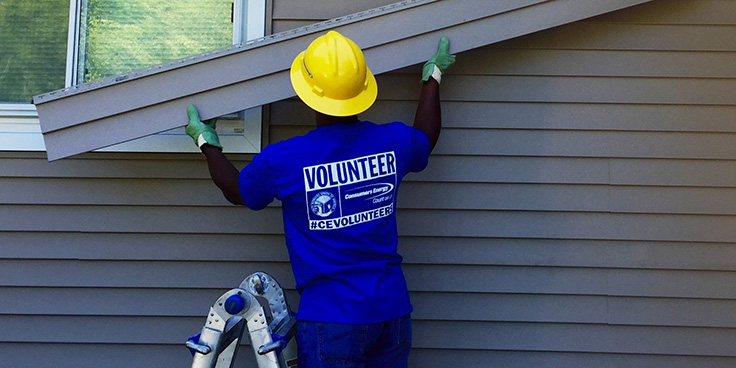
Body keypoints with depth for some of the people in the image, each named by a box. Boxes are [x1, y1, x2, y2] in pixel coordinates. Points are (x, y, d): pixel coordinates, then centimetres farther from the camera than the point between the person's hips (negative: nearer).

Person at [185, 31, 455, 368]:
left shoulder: (281, 160, -12)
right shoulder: (394, 142, -3)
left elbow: (236, 191, 11)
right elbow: (426, 136, 24)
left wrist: (205, 141, 27)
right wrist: (433, 75, 38)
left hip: (330, 319, -4)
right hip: (392, 311, 4)